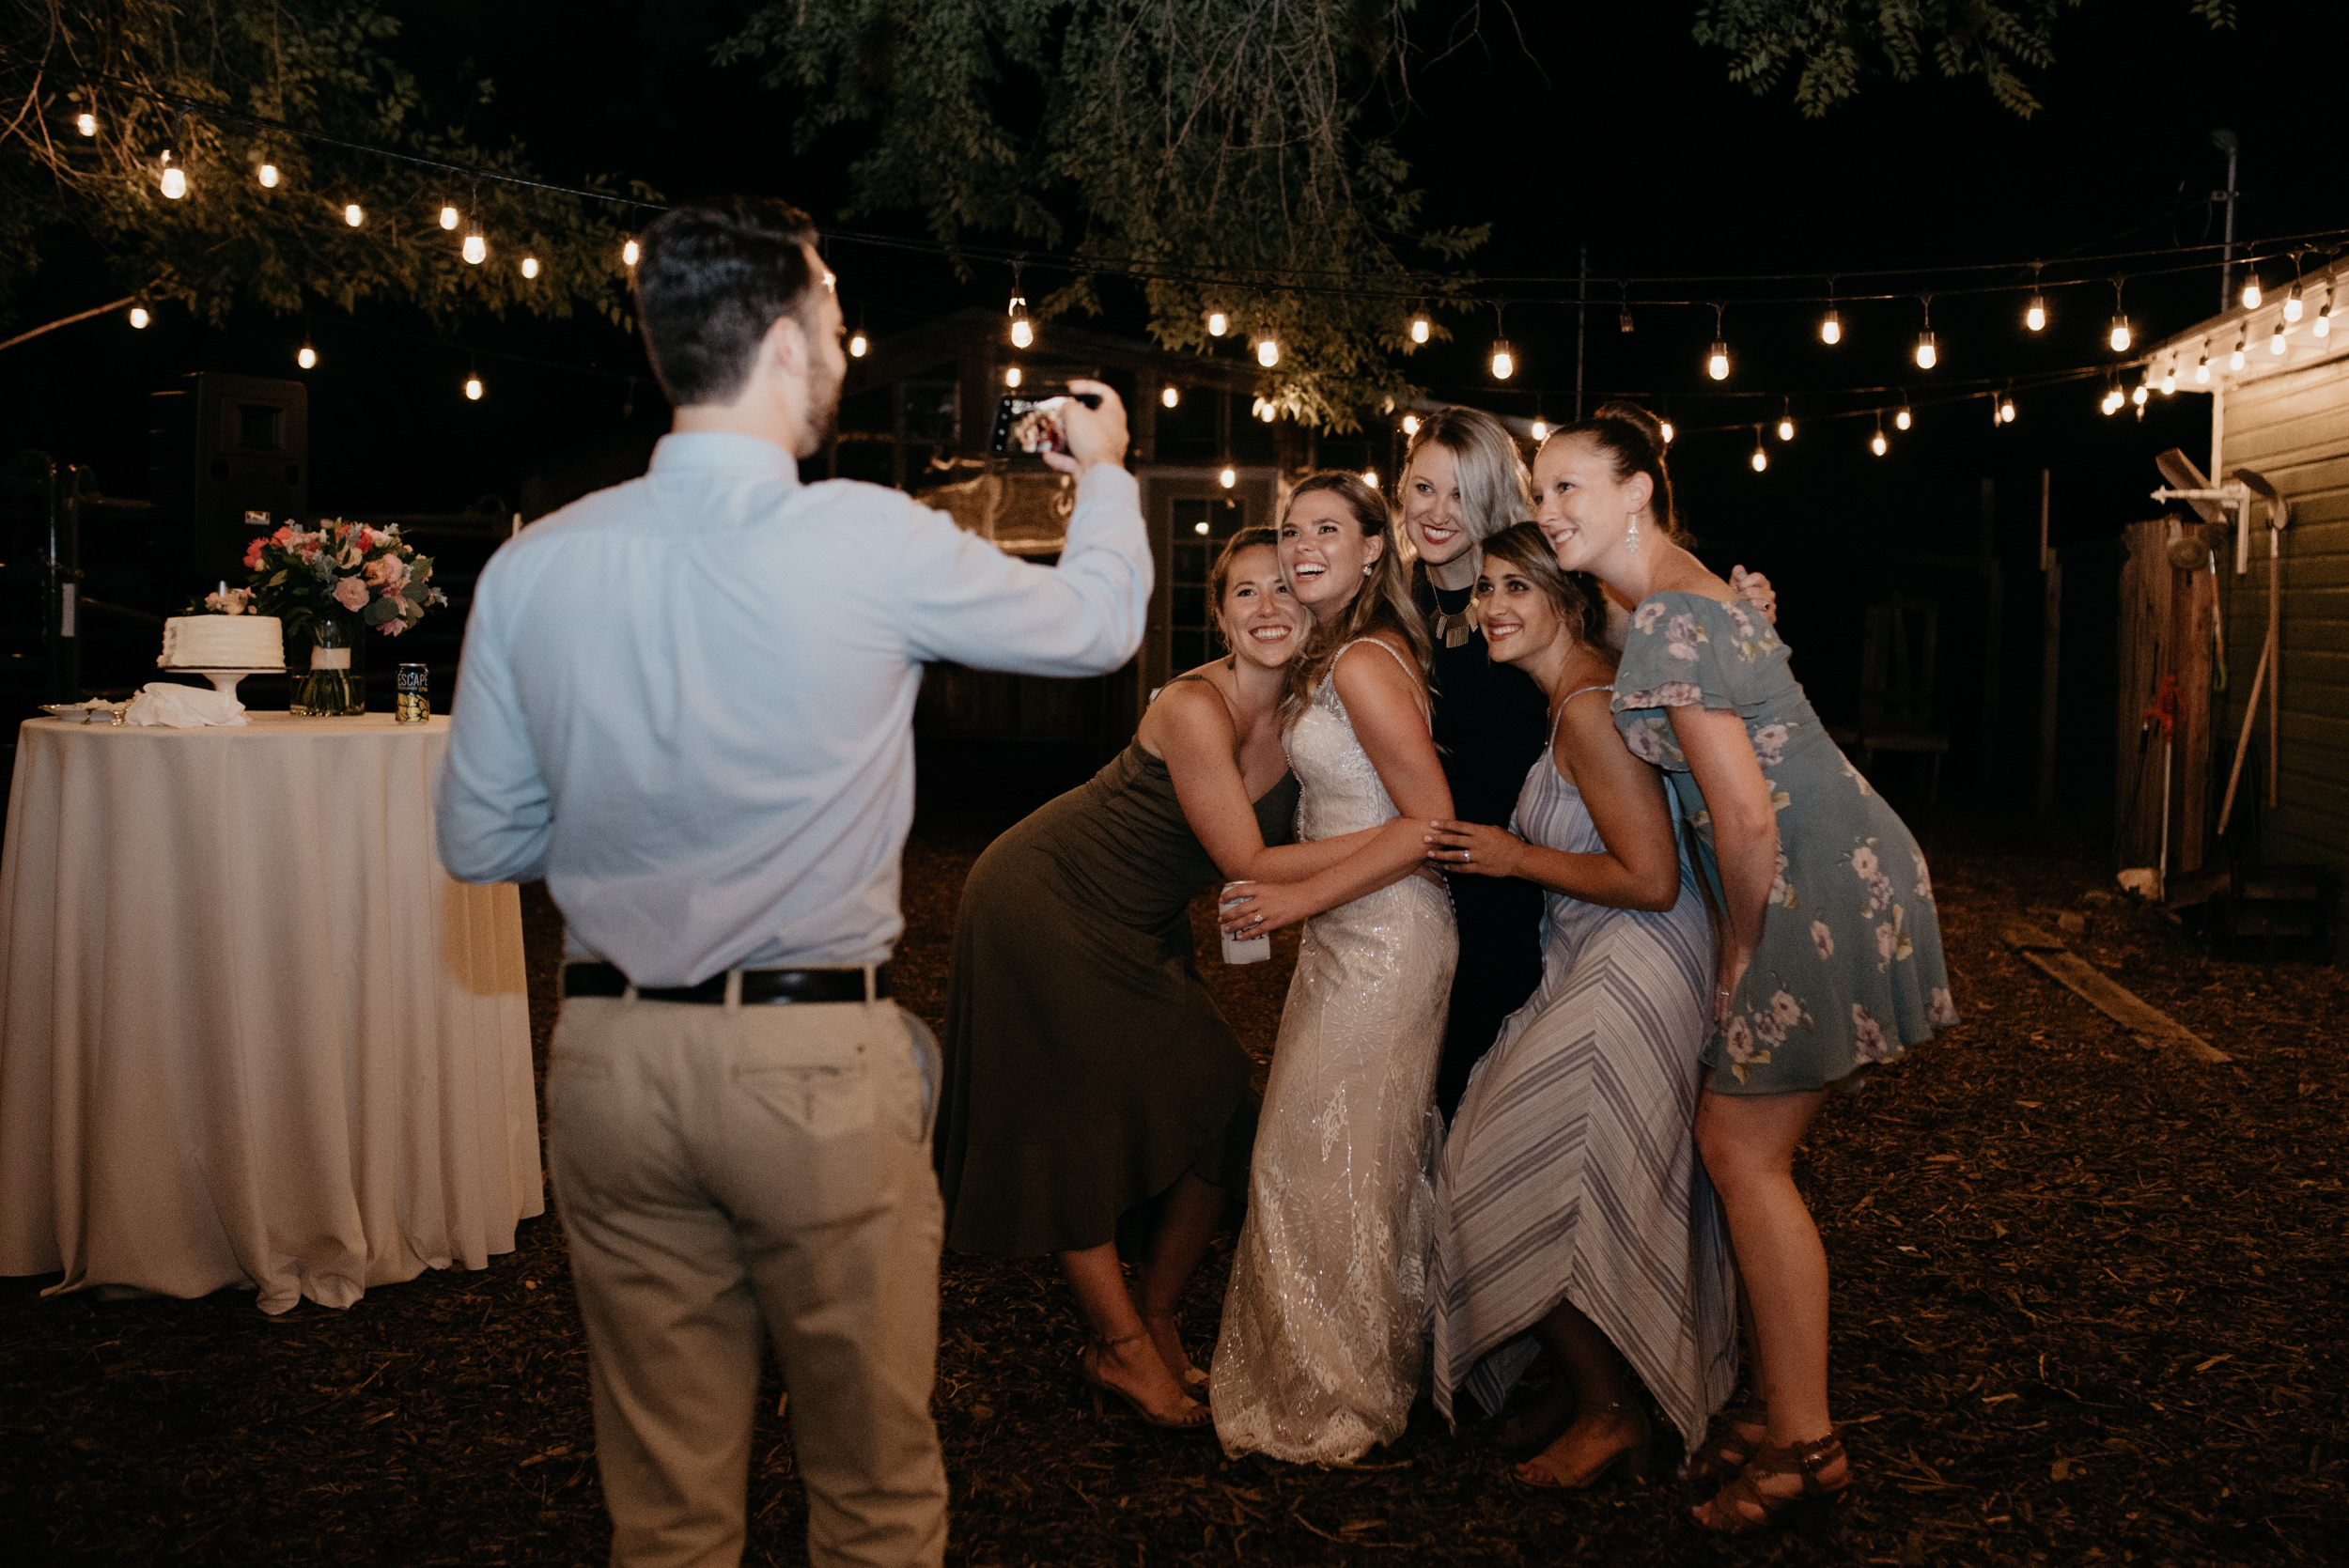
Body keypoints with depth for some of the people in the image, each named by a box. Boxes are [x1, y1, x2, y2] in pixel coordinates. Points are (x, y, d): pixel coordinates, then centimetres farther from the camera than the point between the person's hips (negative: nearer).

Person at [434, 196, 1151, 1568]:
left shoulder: (532, 566, -2)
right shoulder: (871, 542, -12)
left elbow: (480, 841, 6)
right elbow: (1099, 625, 5)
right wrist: (1104, 470, 24)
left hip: (611, 1063, 4)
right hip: (822, 1064, -3)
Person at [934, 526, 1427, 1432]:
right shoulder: (1195, 707, -27)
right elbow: (1250, 867, -29)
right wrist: (1407, 837, -36)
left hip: (1140, 931, 8)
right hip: (1041, 902, -7)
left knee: (1216, 1119, 2)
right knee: (1080, 1128, -2)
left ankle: (1156, 1330, 17)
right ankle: (1122, 1350, 11)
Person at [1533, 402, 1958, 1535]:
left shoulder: (1670, 622, -19)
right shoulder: (1671, 598, 14)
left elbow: (1747, 815, -21)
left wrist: (1744, 949, -9)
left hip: (1823, 888, -10)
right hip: (1826, 879, 10)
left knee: (1743, 1152, -3)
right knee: (1734, 1141, 12)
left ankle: (1805, 1444, 7)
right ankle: (1783, 1409, 22)